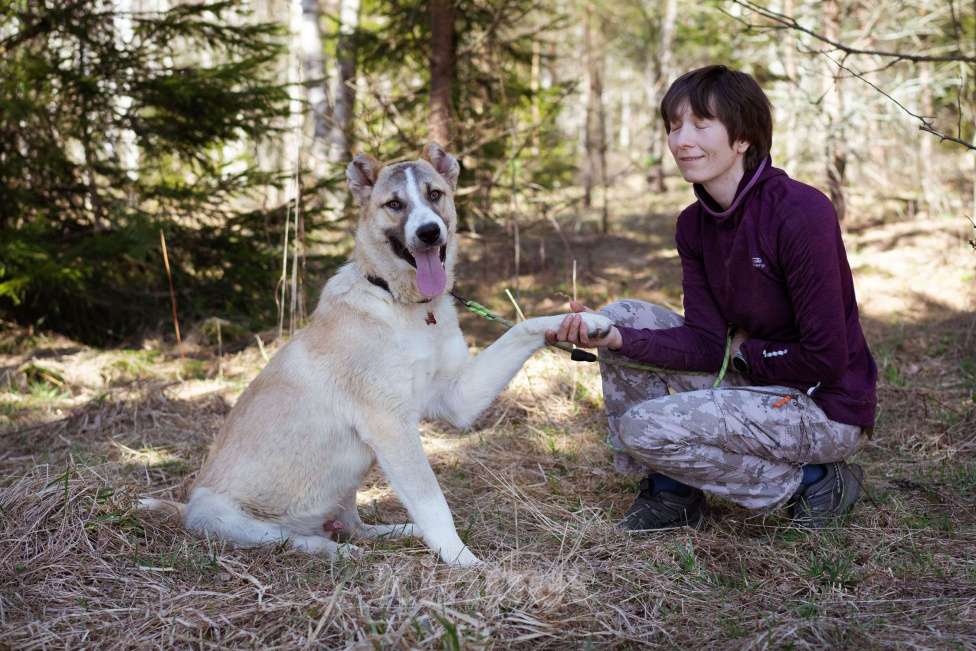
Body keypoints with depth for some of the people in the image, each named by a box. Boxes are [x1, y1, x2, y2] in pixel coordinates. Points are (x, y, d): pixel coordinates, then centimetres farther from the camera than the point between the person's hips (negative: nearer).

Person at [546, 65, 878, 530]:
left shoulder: (801, 212, -23)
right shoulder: (694, 225, 1)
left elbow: (825, 358, -23)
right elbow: (707, 342, -6)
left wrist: (745, 351, -8)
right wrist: (615, 338, -20)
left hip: (826, 407, -8)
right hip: (754, 380, 8)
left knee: (645, 427, -20)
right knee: (621, 317, -3)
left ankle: (814, 482, -3)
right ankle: (669, 493, 5)